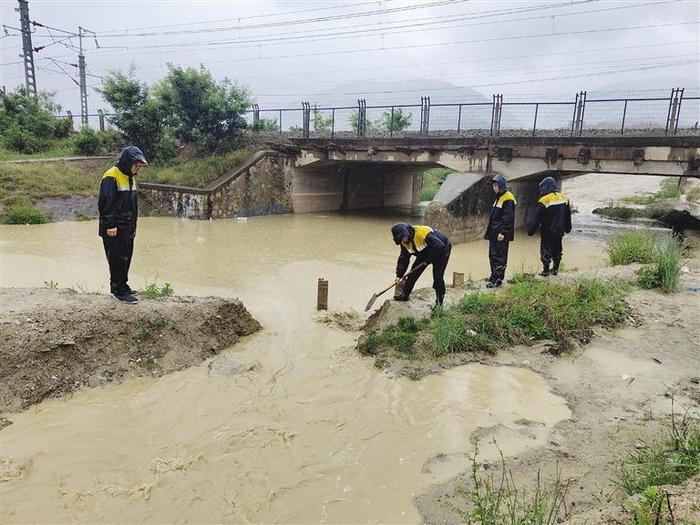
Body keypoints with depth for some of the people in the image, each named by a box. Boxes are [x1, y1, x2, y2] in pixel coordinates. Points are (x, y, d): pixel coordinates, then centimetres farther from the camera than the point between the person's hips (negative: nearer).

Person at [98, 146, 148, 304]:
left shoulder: (130, 178, 15)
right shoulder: (111, 177, -15)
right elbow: (105, 203, -19)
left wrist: (133, 226, 21)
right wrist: (110, 225, -21)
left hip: (127, 228, 9)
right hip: (114, 230, -9)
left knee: (126, 257, 13)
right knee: (117, 259, -4)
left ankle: (120, 286, 24)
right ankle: (119, 291, 3)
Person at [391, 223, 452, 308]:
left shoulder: (424, 233, -40)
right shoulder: (404, 242, -15)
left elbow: (440, 247, -35)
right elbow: (403, 258, -7)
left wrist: (428, 260, -24)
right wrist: (399, 275, -13)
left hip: (441, 250, -7)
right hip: (424, 252, 7)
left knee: (438, 276, -15)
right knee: (414, 271, 1)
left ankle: (439, 302, -3)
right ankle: (404, 294, 15)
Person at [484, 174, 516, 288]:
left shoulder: (508, 199, -13)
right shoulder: (499, 198, 17)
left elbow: (507, 218, -19)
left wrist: (502, 232, -23)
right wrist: (489, 231, 20)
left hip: (501, 235, -10)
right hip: (494, 233, 10)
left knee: (499, 256, -7)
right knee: (492, 255, 14)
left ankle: (497, 279, -3)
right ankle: (494, 276, 24)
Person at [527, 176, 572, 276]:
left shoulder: (544, 201, -18)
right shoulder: (564, 198, 2)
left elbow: (536, 218, -17)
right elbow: (568, 216, 13)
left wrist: (531, 230, -11)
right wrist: (567, 228, 24)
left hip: (547, 232, -6)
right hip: (559, 231, 6)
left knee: (545, 249, 4)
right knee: (557, 249, 17)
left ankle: (545, 270, 6)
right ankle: (555, 269, 25)